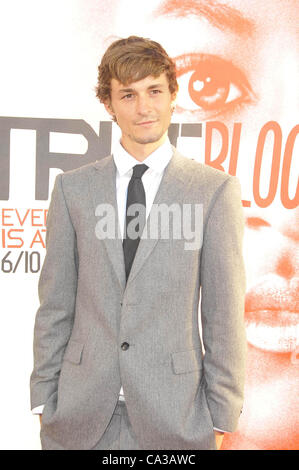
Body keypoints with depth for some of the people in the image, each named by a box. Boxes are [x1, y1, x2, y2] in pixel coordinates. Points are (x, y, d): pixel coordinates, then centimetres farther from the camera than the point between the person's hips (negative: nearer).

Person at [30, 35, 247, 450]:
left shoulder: (215, 190, -2)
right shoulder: (73, 188, 4)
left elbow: (224, 312, -2)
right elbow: (55, 305, 5)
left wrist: (221, 417, -3)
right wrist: (45, 400, 2)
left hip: (174, 416, -1)